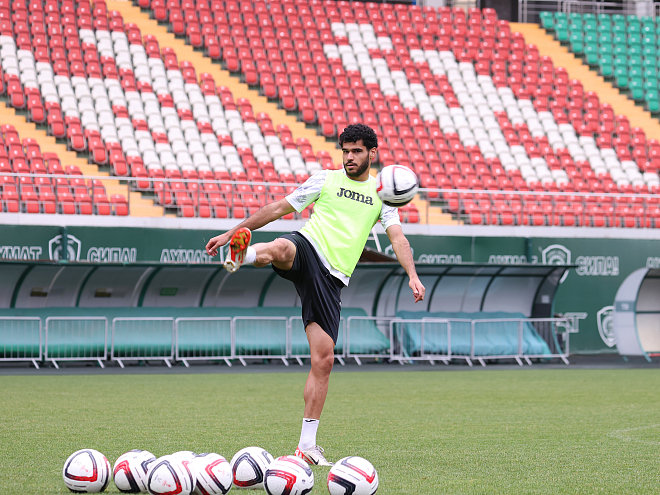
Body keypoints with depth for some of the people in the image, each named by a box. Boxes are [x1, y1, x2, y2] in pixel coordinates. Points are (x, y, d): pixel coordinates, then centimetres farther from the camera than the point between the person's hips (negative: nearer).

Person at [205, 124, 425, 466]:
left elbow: (397, 238, 3)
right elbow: (279, 208, 17)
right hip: (306, 248, -1)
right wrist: (230, 232, 14)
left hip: (331, 279, 1)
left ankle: (307, 446, 2)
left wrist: (412, 276, -16)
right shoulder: (325, 180, 14)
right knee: (280, 248, -41)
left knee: (323, 360, -4)